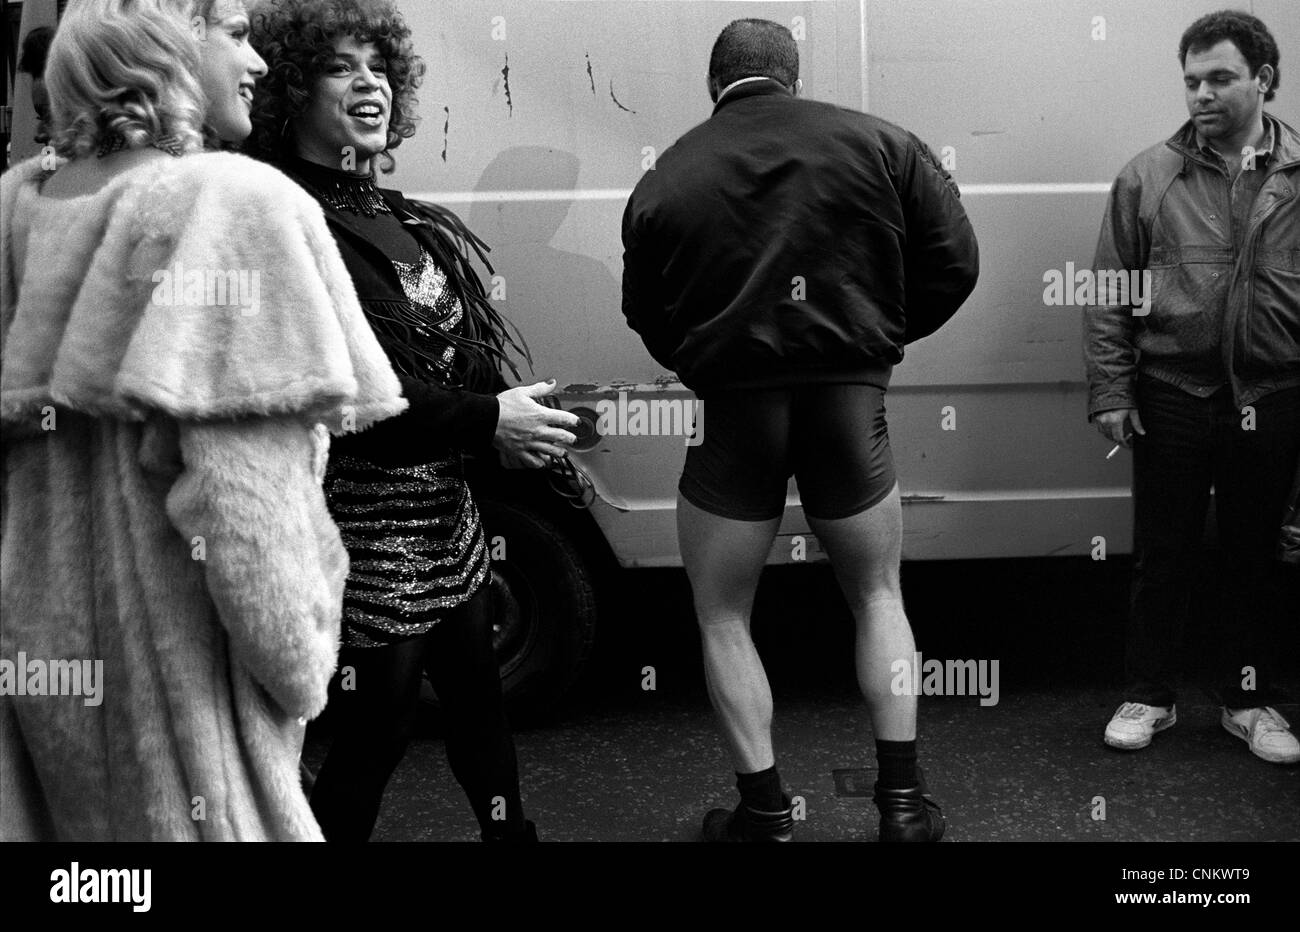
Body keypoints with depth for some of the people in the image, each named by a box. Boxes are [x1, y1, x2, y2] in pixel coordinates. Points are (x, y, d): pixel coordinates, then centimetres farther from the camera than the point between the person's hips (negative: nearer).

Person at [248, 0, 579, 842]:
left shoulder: (402, 219, 11)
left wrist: (523, 422, -2)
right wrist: (487, 421, -21)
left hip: (447, 513, 8)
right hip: (365, 528, -8)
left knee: (479, 695, 20)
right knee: (376, 728, 4)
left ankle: (511, 832, 38)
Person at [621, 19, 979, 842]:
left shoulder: (666, 179, 1)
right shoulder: (880, 145, 2)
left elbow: (647, 318, 6)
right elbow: (954, 263, 3)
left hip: (733, 410, -1)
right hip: (851, 403, 2)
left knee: (723, 619, 16)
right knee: (879, 598, 20)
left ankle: (766, 813, 17)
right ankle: (904, 803, 20)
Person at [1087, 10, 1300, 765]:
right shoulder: (1148, 178, 0)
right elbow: (1109, 296, 0)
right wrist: (1111, 393, -5)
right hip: (1171, 399, -1)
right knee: (1162, 557, 8)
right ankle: (1150, 696, 23)